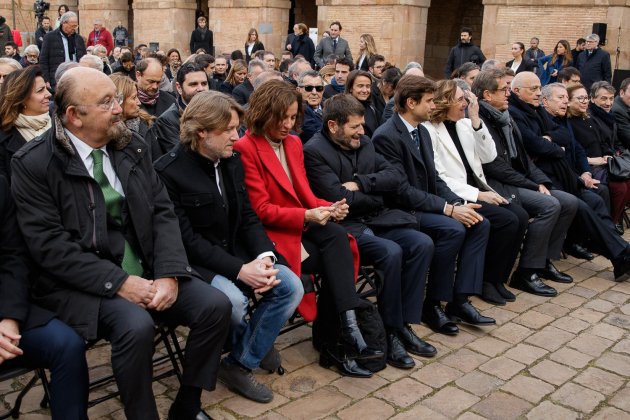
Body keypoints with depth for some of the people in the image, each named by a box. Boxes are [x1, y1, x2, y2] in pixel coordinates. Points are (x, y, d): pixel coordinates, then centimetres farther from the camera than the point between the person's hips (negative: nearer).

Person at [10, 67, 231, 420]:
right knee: (136, 325, -32)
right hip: (84, 282, -5)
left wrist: (169, 273, -13)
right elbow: (49, 245, -14)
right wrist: (119, 282, -20)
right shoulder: (34, 164, -8)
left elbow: (163, 212, 3)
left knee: (216, 306, -13)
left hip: (146, 269, 5)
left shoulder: (133, 146, 6)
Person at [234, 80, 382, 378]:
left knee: (336, 236, -26)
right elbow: (261, 210, -14)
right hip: (269, 232, -6)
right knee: (335, 257, -24)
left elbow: (304, 194, 12)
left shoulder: (294, 143, 13)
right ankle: (345, 336, -11)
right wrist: (307, 216, -23)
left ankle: (343, 335, -27)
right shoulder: (246, 148, -10)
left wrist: (327, 208, -9)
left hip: (300, 226, 6)